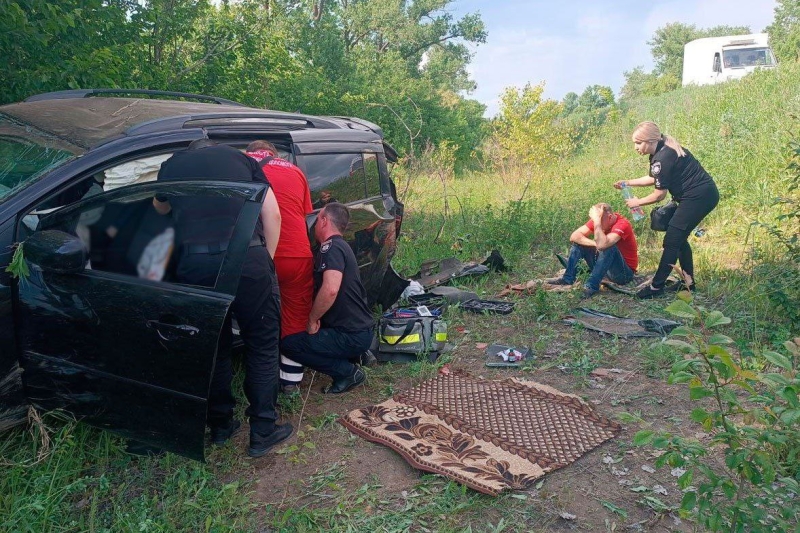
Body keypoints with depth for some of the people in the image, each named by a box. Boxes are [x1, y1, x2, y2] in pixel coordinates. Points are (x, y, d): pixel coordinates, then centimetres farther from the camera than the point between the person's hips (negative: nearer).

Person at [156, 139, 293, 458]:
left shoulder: (171, 165, 22)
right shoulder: (241, 158, 19)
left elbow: (160, 209, 41)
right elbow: (272, 215, 9)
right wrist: (267, 260, 14)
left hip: (194, 262, 2)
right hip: (247, 258, -1)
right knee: (262, 346, 11)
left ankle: (220, 425, 29)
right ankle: (263, 432, 16)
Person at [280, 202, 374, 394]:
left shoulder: (331, 247, -16)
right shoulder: (340, 246, 16)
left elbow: (330, 289, -30)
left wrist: (312, 320, -17)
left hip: (351, 335, -10)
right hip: (361, 329, 10)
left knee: (288, 343, -9)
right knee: (298, 335, 23)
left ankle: (348, 372, -5)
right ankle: (356, 356, 12)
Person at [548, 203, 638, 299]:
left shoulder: (622, 224, -25)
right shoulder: (597, 219, -5)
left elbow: (602, 244, -42)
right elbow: (574, 236, -12)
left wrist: (597, 221, -36)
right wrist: (595, 244, -24)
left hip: (625, 273, -7)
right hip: (606, 268, 7)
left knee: (609, 247, -35)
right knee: (578, 242, -3)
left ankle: (591, 286, -33)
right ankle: (567, 279, -14)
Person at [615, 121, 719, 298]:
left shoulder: (663, 158, -20)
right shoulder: (663, 150, 9)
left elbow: (659, 194, -15)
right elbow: (654, 179, 23)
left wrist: (637, 202, 0)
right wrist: (628, 183, 17)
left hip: (698, 196, -10)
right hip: (704, 195, 10)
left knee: (672, 240, -7)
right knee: (679, 238, 16)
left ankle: (656, 287, -1)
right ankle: (689, 282, 24)